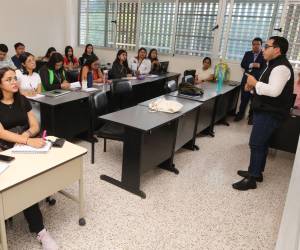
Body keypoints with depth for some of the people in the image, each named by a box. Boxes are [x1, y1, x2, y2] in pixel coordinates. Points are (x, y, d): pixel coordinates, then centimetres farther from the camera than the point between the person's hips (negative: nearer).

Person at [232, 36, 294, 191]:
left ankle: (252, 179, 1)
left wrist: (255, 83, -20)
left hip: (270, 113, -11)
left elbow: (274, 91, -31)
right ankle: (256, 172, 29)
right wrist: (252, 86, 5)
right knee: (261, 143, 17)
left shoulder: (281, 67, -19)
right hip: (266, 111, 11)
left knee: (256, 144, -7)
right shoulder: (275, 65, 16)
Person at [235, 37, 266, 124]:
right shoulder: (247, 54, 10)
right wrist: (252, 65, -16)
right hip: (246, 80, 3)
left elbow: (264, 68, -10)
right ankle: (240, 114, 24)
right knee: (244, 99, 8)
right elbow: (242, 64, 0)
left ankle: (251, 116, 17)